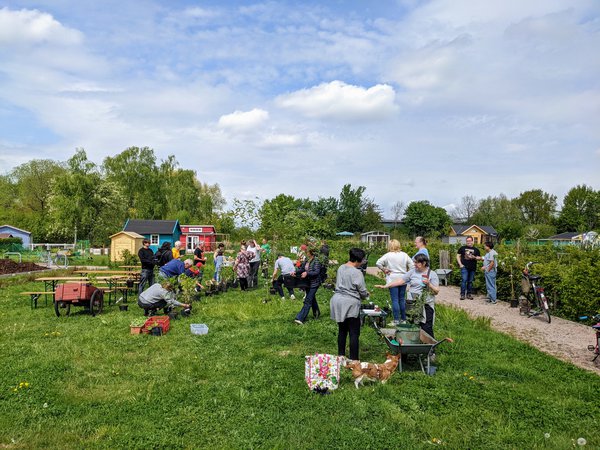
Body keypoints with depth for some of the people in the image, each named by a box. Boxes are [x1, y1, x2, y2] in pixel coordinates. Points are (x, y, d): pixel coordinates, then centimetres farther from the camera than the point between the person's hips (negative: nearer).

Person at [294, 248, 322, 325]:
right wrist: (296, 272, -2)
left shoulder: (316, 261, -15)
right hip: (308, 283, 9)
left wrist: (307, 273, -33)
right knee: (312, 299, 22)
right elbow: (302, 269, 15)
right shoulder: (307, 261, 8)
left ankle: (300, 319, -14)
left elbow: (317, 272, -22)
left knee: (308, 301, -11)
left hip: (314, 284, -8)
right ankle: (316, 314, 42)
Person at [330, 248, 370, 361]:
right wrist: (366, 296, 14)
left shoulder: (341, 268, 5)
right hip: (350, 303, -7)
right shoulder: (357, 273, -16)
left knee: (342, 330, 18)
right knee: (354, 333, 3)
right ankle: (354, 359, 7)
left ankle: (341, 355, 27)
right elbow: (362, 291, -11)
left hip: (338, 300, 7)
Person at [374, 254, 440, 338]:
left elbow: (436, 291, -2)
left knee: (426, 329, -4)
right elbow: (400, 280, 3)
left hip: (426, 306, -3)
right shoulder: (413, 272, 7)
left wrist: (429, 284, -20)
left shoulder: (432, 274, -1)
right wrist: (385, 286, -4)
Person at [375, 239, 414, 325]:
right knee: (402, 299, 12)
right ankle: (403, 319, 19)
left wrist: (384, 270, -4)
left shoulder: (388, 255, -9)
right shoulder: (404, 255, 3)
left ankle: (396, 320, 0)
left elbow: (378, 263, -17)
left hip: (392, 280, -4)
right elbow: (412, 265, 5)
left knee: (395, 300, -1)